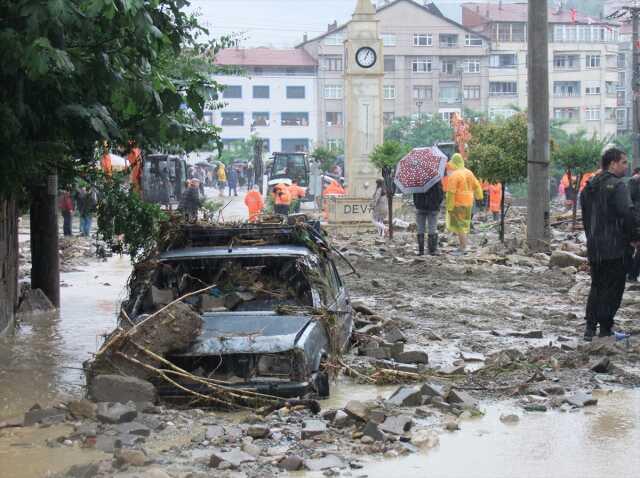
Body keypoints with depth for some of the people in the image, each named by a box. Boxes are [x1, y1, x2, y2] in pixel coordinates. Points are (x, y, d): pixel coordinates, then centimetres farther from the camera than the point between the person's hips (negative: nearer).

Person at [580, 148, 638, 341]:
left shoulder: (589, 187, 13)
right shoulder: (617, 185, -14)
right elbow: (627, 214, -21)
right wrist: (634, 238, -10)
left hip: (593, 247, 8)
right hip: (614, 247, -8)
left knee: (597, 286, 15)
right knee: (613, 287, 1)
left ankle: (590, 327, 9)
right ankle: (606, 328, 2)